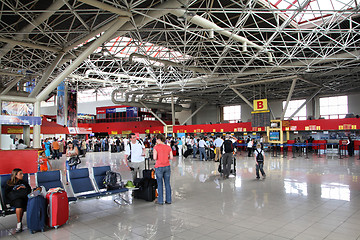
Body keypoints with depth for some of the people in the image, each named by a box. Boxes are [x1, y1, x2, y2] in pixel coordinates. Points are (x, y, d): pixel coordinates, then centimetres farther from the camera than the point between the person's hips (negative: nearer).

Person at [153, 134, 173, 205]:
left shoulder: (156, 147, -11)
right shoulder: (168, 147, 2)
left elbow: (155, 158, -15)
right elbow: (171, 157, 0)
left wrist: (158, 158, 6)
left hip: (159, 167, -4)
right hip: (167, 167, 4)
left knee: (160, 184, 7)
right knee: (167, 183, 11)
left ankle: (160, 201, 15)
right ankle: (168, 200, 18)